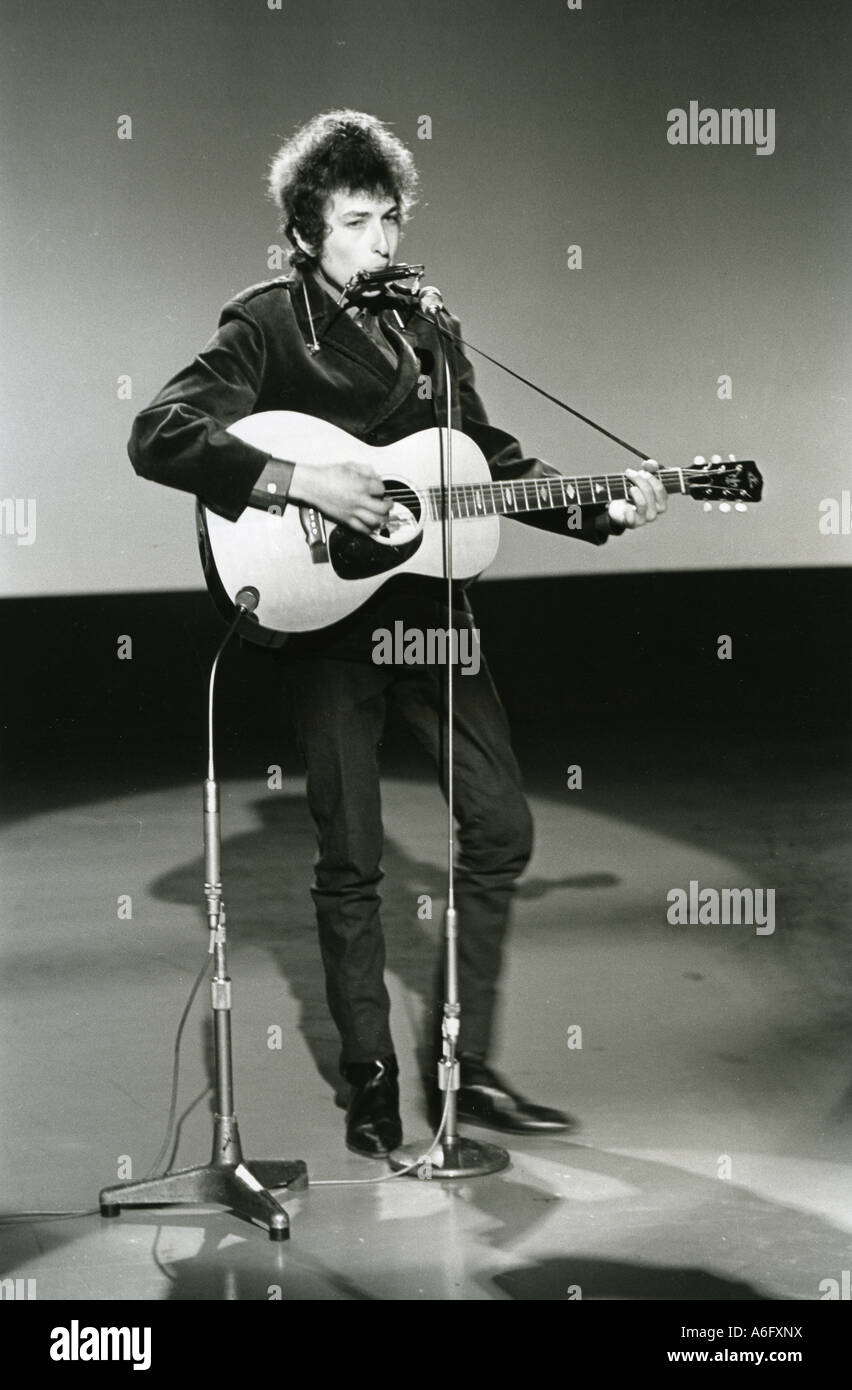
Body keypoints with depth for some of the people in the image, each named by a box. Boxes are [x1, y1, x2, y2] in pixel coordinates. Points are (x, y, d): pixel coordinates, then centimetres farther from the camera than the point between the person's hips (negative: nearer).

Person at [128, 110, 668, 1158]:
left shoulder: (424, 324, 11)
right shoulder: (267, 325, -7)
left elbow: (486, 454, 19)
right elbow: (158, 438, -19)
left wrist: (602, 509, 6)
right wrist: (302, 483, -26)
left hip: (428, 604, 6)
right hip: (326, 615, -6)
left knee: (501, 826, 4)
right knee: (351, 857, 2)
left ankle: (466, 1066, 16)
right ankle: (370, 1081, 16)